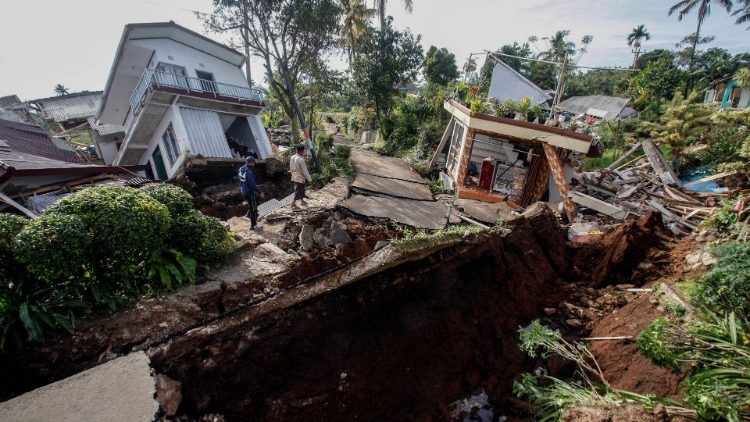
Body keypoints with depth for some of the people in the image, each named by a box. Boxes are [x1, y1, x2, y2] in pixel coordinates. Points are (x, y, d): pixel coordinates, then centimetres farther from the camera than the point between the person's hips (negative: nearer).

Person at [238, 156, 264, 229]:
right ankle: (253, 225, 18)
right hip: (249, 192, -9)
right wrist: (260, 192, -19)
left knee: (257, 198, 27)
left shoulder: (241, 169, 2)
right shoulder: (249, 172, -26)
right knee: (253, 208, 5)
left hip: (244, 191, 9)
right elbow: (252, 185, -27)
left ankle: (249, 214, 29)